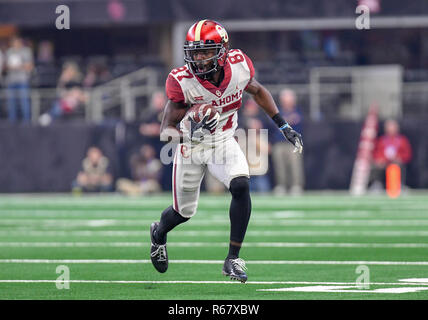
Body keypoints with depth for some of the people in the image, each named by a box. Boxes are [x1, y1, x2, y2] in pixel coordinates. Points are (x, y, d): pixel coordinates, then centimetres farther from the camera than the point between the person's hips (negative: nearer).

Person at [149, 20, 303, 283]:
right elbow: (168, 126, -25)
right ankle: (159, 233, 50)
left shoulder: (238, 66, -18)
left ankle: (233, 259, -13)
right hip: (192, 146, -2)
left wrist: (284, 126, 5)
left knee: (241, 187, -25)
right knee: (184, 212, 12)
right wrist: (171, 132, -51)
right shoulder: (182, 81, -27)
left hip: (224, 142, 2)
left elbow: (257, 91, 4)